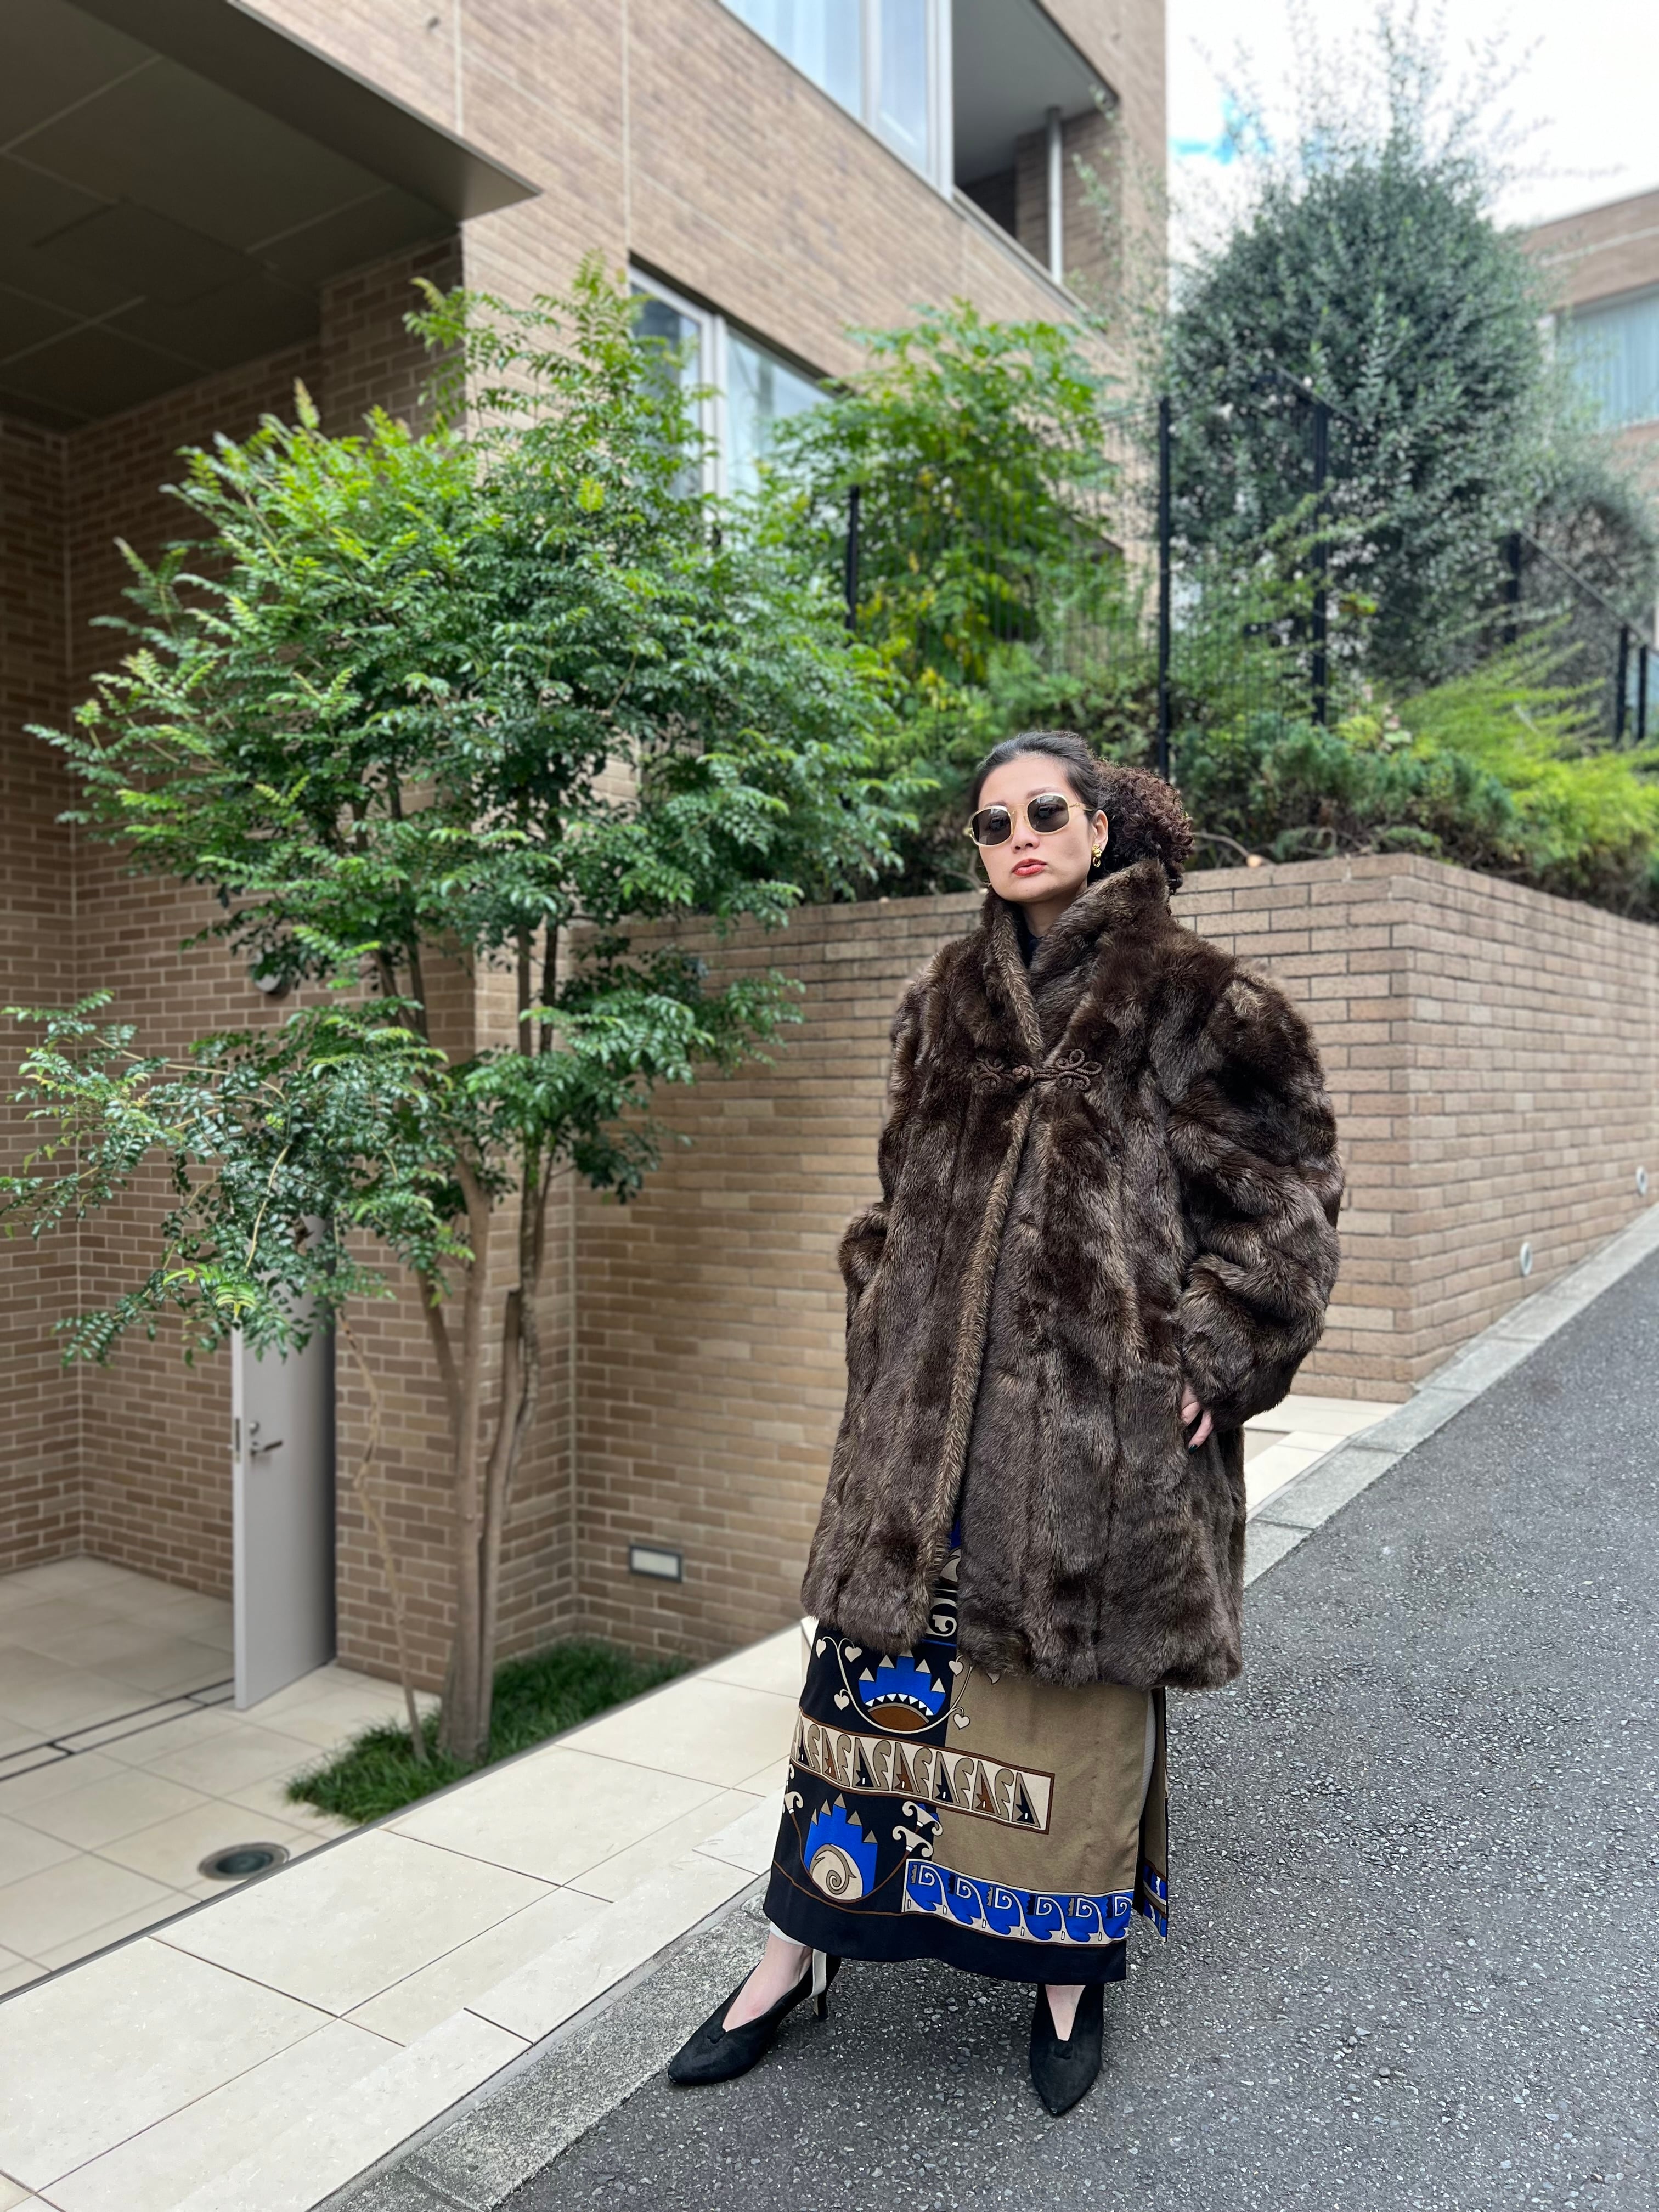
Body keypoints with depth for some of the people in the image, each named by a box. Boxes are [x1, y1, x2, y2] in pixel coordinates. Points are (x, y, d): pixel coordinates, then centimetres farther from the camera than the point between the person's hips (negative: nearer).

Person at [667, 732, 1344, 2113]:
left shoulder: (1190, 1003, -2)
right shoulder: (946, 1004, 12)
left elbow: (1282, 1192, -2)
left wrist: (1210, 1349, -8)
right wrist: (883, 1313, 12)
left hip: (1100, 1414, -3)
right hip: (932, 1403, 4)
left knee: (1079, 1676, 9)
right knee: (880, 1663, 8)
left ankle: (1071, 1971, 32)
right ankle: (801, 1947, 26)